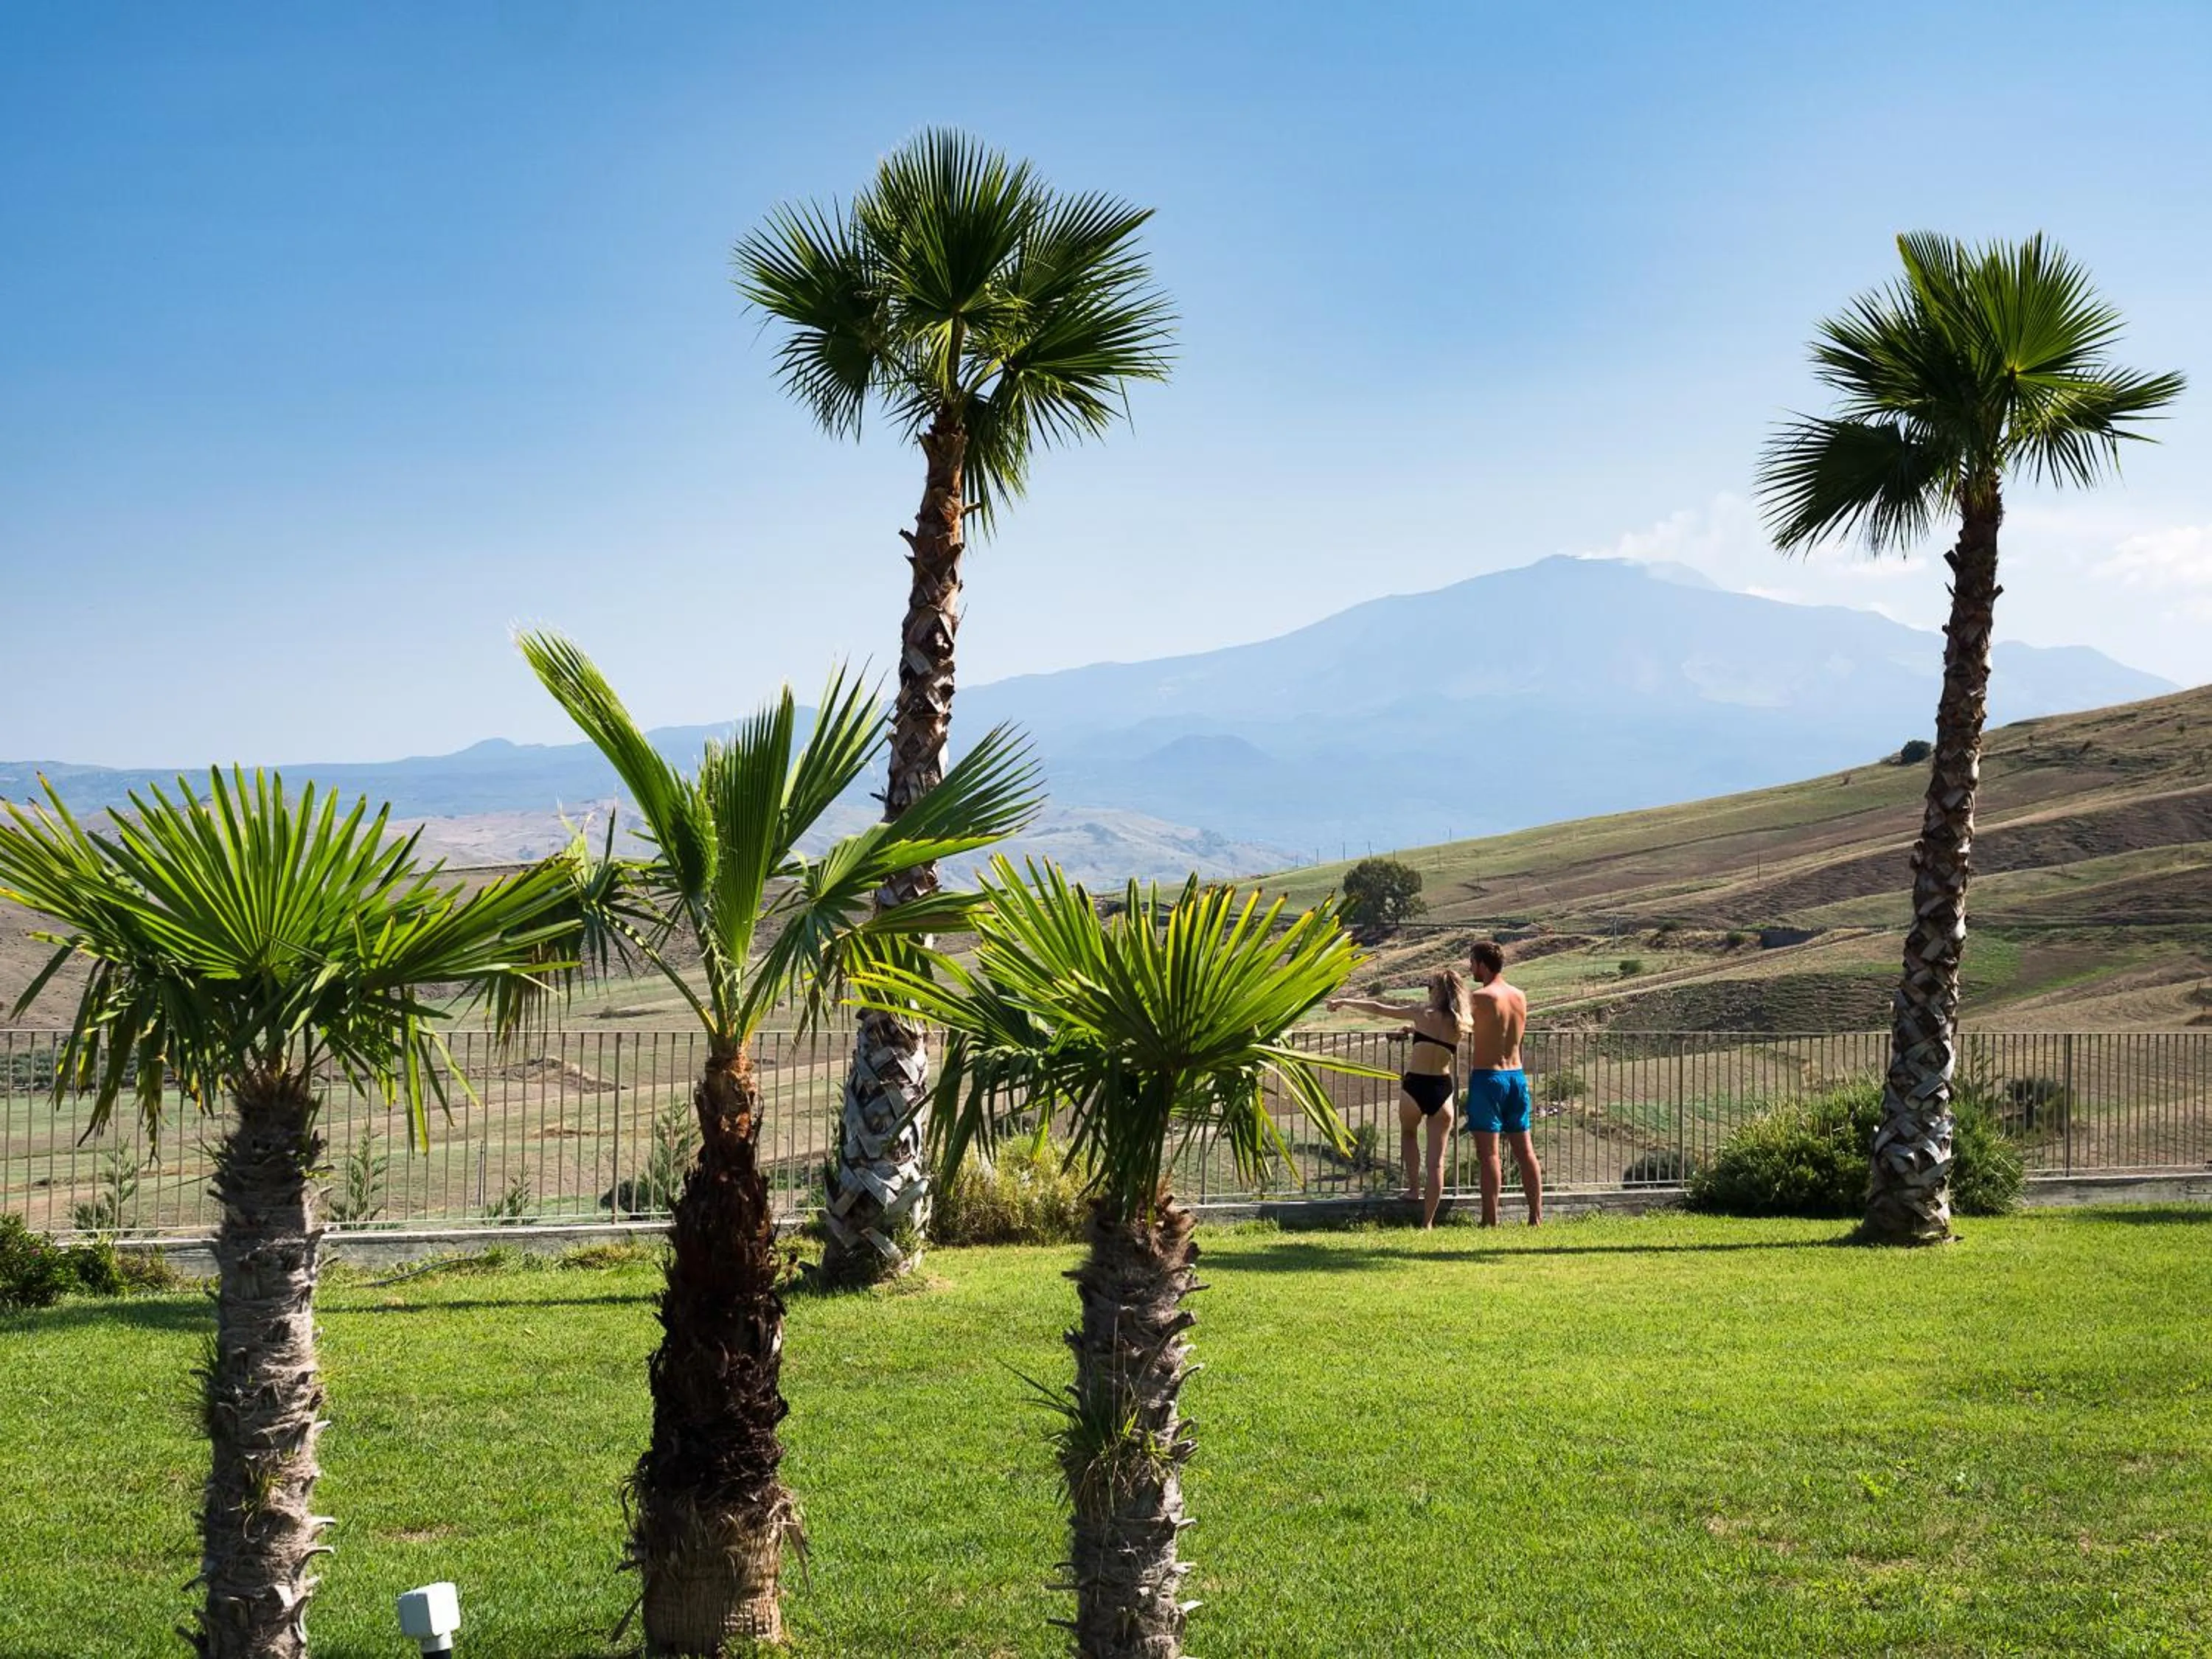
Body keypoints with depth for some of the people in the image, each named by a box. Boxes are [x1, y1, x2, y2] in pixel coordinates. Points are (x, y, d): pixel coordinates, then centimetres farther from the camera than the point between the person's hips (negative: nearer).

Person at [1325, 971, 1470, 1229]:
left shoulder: (1423, 1015, -4)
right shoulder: (1460, 1026, 3)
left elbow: (1377, 1009, 4)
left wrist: (1344, 1003, 15)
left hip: (1414, 1087, -2)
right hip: (1442, 1090, 2)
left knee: (1408, 1133, 30)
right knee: (1437, 1159, 4)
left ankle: (1413, 1188, 22)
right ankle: (1428, 1222, 2)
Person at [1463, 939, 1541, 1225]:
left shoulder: (1482, 997, -12)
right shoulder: (1520, 997, 9)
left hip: (1487, 1077, -7)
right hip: (1517, 1075, 7)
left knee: (1488, 1151, -4)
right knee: (1524, 1150, 10)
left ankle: (1490, 1220, -5)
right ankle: (1536, 1216, 12)